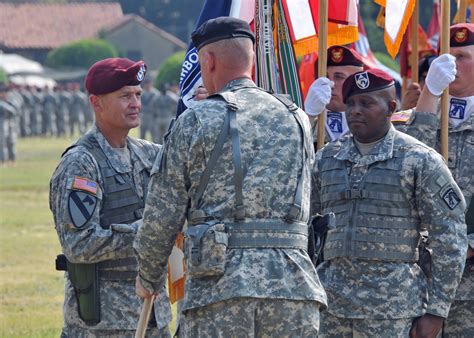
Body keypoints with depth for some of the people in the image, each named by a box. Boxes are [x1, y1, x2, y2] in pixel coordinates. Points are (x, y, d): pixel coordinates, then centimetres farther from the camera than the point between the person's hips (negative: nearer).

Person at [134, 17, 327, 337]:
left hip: (219, 286, -3)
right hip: (292, 286, 3)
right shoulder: (296, 120, 13)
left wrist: (148, 278, 18)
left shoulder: (195, 121, 1)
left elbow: (162, 219, 3)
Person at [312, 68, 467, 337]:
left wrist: (436, 312, -8)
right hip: (330, 309, 4)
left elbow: (449, 242, -3)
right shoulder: (326, 160, 13)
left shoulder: (421, 161, -1)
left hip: (393, 310, -4)